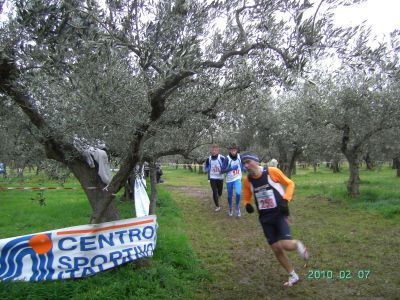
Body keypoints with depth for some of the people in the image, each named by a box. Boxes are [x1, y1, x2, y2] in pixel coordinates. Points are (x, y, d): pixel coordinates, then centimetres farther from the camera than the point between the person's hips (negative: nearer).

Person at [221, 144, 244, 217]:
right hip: (229, 180, -1)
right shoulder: (227, 158, -16)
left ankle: (237, 207, 6)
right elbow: (222, 170, -20)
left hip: (237, 179, 1)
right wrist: (231, 168, -28)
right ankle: (230, 209, 35)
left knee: (238, 193, -20)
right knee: (230, 196, 10)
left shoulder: (239, 156, -5)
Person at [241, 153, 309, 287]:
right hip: (265, 218, 4)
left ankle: (297, 245, 18)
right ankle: (293, 276, 28)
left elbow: (290, 184, -2)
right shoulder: (247, 180, -3)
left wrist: (285, 200, -15)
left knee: (286, 245, -19)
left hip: (279, 214, -4)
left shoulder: (272, 171, -14)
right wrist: (247, 205, -12)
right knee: (276, 249, 6)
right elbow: (246, 198, 11)